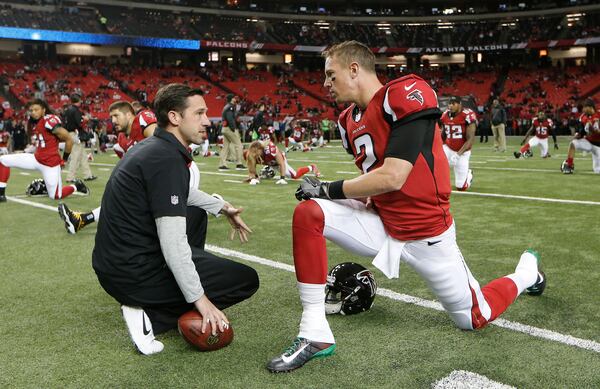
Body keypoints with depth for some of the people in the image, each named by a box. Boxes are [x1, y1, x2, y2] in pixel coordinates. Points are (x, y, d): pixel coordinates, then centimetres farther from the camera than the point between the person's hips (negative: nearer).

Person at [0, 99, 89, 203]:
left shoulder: (50, 121, -19)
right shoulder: (35, 123, 6)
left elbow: (69, 140, -18)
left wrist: (64, 159, -9)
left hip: (50, 164, -8)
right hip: (36, 159, 8)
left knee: (55, 196, 1)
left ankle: (76, 186, 28)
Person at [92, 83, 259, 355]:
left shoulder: (150, 147, 9)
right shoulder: (167, 159, -21)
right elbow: (172, 242, -25)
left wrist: (222, 207, 26)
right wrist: (199, 299, -17)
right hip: (133, 275, -9)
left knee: (196, 212, 28)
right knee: (247, 280, -2)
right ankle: (150, 316, -5)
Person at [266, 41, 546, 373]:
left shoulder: (406, 95, -20)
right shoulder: (349, 121, 4)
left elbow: (392, 178, -26)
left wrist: (329, 189, -18)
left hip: (426, 233, -6)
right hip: (382, 224, 6)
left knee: (474, 318, 10)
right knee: (308, 214, -17)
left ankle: (526, 271, 41)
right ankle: (315, 334, -11)